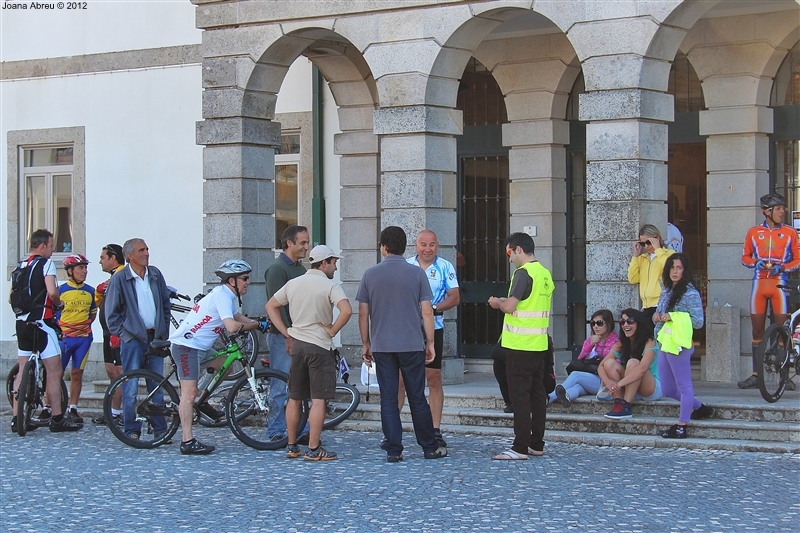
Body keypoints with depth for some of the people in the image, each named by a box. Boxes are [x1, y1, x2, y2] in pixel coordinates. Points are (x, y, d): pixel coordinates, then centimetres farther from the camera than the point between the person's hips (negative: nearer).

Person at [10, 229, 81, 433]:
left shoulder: (21, 266, 14)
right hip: (41, 323, -8)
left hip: (22, 322, 8)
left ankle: (18, 419, 10)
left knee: (22, 372, 11)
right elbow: (52, 292, -20)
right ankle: (57, 419, -2)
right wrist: (58, 303, -1)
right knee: (54, 370, -2)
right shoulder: (45, 263, -8)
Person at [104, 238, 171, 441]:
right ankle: (132, 430, 4)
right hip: (133, 339, -4)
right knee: (131, 387, -2)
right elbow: (111, 313, 0)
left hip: (155, 337, 4)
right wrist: (122, 333, -5)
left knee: (157, 385, 7)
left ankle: (160, 428, 12)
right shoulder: (119, 279, -4)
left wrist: (164, 331, 10)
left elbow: (165, 304, 16)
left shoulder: (155, 275, 8)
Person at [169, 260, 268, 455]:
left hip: (198, 346, 10)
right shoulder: (222, 295, -18)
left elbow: (239, 318, 20)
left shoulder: (227, 294, 13)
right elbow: (232, 326, -30)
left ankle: (202, 402, 25)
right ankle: (187, 442, -12)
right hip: (186, 345, -10)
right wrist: (258, 324, -17)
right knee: (190, 392, -11)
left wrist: (260, 324, 2)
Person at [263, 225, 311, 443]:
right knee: (281, 387, -3)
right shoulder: (277, 268, -10)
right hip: (282, 336, -8)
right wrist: (288, 335, -19)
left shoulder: (300, 268, 17)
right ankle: (276, 433, 3)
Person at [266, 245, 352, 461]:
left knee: (294, 398, 13)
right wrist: (333, 330, -11)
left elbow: (271, 306, 16)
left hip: (296, 344, 6)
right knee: (318, 400, -3)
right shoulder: (330, 286, -9)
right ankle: (314, 449, -5)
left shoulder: (293, 283, 9)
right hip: (320, 346, -6)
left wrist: (286, 333, 12)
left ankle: (292, 446, 19)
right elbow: (346, 310, -25)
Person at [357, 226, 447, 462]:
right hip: (412, 345, 0)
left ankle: (393, 450, 3)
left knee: (388, 399, 4)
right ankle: (430, 447, 15)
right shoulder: (416, 273, -3)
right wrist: (430, 343, 6)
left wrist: (366, 343, 12)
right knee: (417, 398, 8)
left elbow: (363, 313, 2)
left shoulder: (370, 275, 0)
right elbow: (427, 312, -4)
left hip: (381, 346, 0)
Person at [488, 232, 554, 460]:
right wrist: (506, 302, 18)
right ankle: (537, 444, 16)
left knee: (519, 395, -6)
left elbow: (510, 306, -22)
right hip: (539, 344, 9)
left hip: (520, 344, -8)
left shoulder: (523, 273, -15)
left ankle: (520, 448, -6)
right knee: (537, 393, 11)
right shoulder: (545, 273, 12)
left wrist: (497, 302, -1)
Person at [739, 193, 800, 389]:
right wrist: (755, 263, -7)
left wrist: (782, 267, -12)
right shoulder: (754, 232, 5)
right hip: (759, 283, 1)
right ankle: (756, 375, 9)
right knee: (757, 330, 5)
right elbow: (745, 257, 13)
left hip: (779, 284, -1)